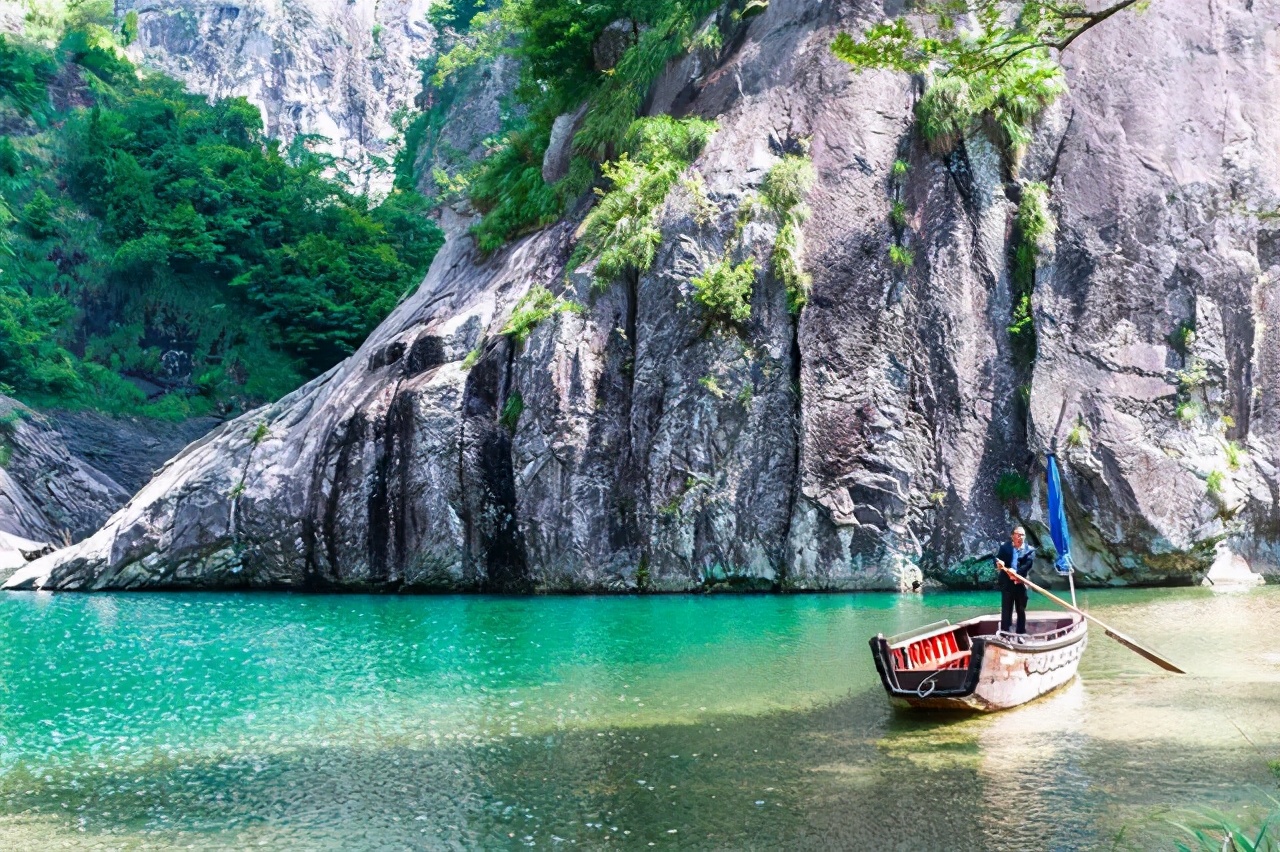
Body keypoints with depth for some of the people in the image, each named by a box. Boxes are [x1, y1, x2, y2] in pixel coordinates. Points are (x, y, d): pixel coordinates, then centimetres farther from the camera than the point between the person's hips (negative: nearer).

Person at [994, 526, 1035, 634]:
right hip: (1007, 584, 0)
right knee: (1006, 610, 3)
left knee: (1021, 610, 10)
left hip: (1021, 584, 1)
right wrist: (999, 563, -29)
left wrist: (1017, 572, -29)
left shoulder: (1030, 550, 3)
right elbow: (997, 560, -4)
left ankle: (1021, 634, 19)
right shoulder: (1004, 547, 6)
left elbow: (1028, 565, -12)